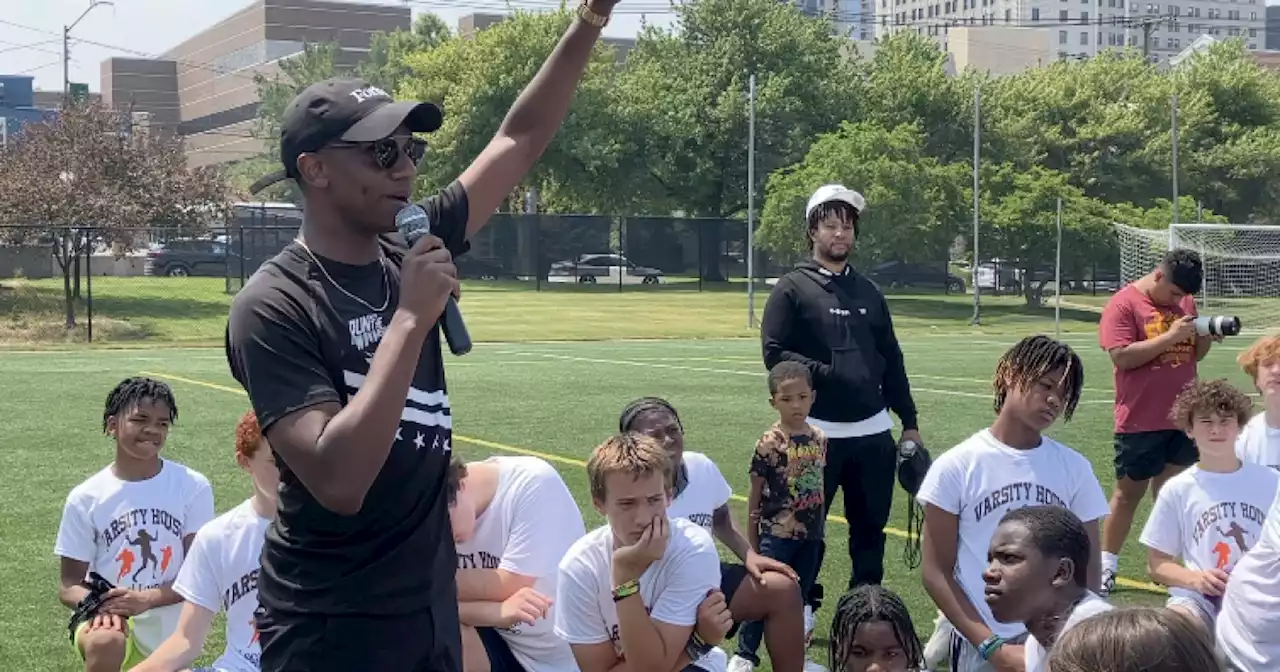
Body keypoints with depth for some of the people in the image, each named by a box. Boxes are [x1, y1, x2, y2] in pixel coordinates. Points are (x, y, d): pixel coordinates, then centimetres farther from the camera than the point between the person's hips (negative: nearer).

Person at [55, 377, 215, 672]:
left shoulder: (192, 486, -6)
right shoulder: (85, 498, -4)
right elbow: (69, 585, -2)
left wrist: (147, 599, -25)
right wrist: (98, 604, -25)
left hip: (170, 632, 2)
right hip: (110, 618, -2)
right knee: (106, 643, -36)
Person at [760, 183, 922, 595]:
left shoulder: (868, 292, 14)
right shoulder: (792, 289, -1)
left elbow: (891, 361, 16)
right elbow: (775, 354, -10)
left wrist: (910, 422, 12)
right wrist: (827, 373, -19)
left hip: (873, 432, 5)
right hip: (816, 433, -5)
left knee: (871, 526, 11)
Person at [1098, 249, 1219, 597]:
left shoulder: (1185, 301, 8)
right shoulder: (1124, 304, -11)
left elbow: (1195, 354, 17)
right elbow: (1122, 357, -19)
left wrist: (1205, 335, -5)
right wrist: (1170, 336, -22)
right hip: (1140, 421, -5)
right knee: (1129, 492, 4)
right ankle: (1107, 566, 15)